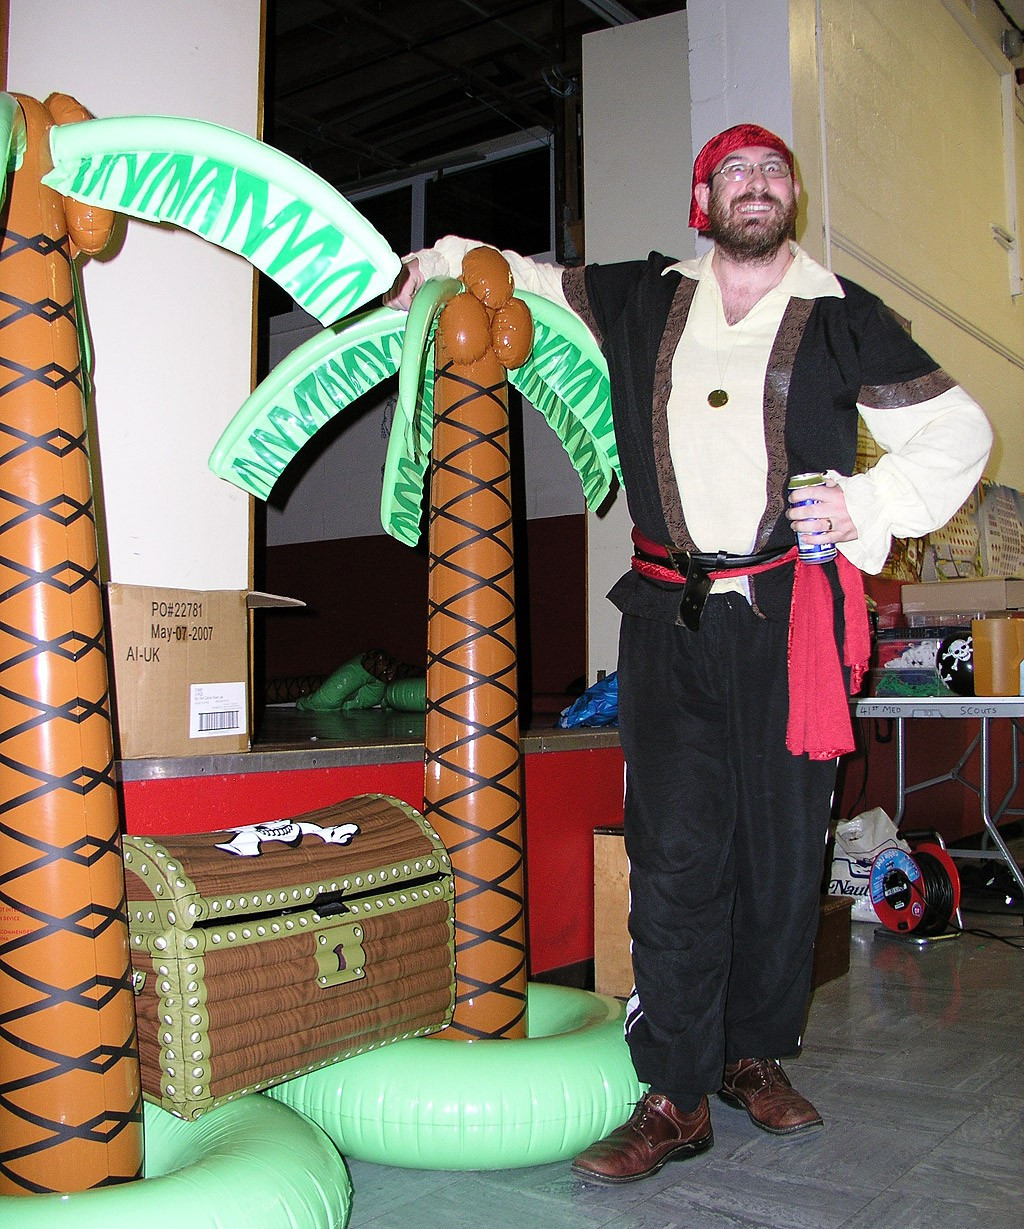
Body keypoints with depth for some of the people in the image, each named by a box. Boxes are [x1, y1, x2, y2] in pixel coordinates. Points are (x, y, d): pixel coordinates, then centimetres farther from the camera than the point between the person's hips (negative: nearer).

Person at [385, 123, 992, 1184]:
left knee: (783, 848, 4)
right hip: (670, 615, 1)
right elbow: (525, 280, 26)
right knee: (674, 850, -4)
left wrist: (866, 510, -1)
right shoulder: (643, 302, 13)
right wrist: (422, 269, 15)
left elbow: (956, 433, 11)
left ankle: (757, 1056, 23)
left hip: (790, 614, 0)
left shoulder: (842, 316, 8)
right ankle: (675, 1098, 4)